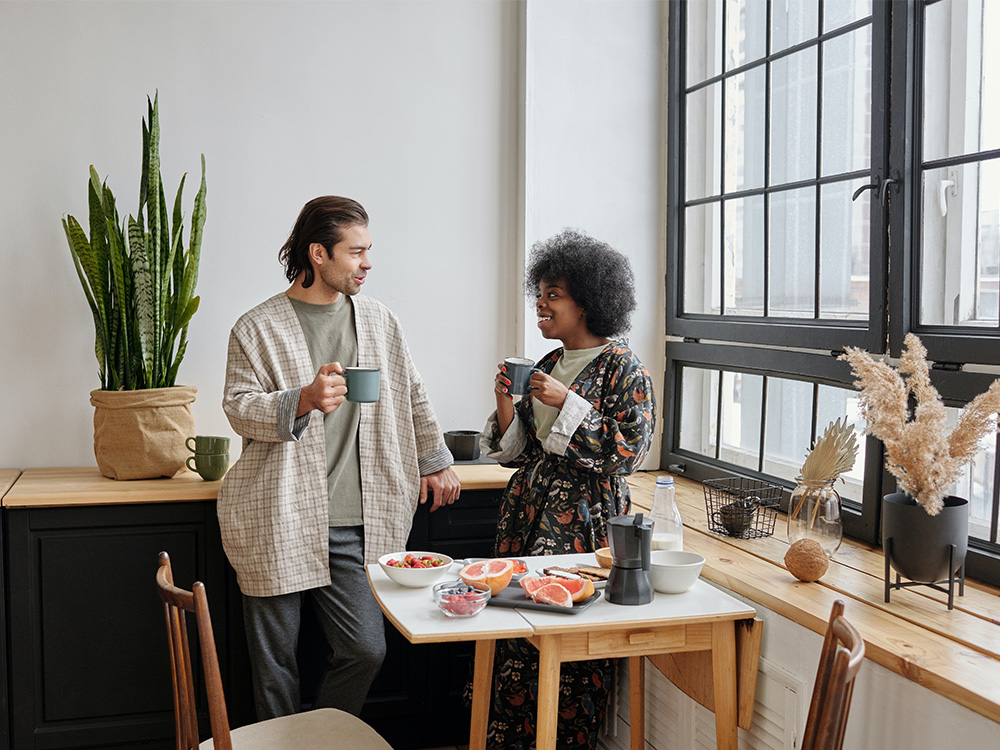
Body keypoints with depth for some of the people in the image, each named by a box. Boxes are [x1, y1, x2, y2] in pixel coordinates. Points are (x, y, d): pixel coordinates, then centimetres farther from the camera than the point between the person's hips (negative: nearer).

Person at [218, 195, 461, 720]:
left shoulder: (378, 320, 11)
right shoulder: (257, 328, -1)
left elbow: (411, 396, 21)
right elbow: (239, 409, -6)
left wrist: (434, 462, 20)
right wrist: (303, 400, -22)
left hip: (352, 527, 3)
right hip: (277, 524, -3)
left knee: (366, 649, 0)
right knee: (275, 661, 5)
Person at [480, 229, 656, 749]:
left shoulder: (623, 368, -7)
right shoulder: (549, 364, 13)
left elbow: (629, 452, -15)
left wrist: (566, 402, -17)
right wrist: (506, 402, -3)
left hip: (582, 521, -6)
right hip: (527, 512, 7)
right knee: (516, 637, 7)